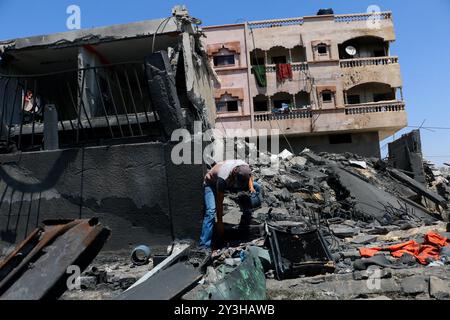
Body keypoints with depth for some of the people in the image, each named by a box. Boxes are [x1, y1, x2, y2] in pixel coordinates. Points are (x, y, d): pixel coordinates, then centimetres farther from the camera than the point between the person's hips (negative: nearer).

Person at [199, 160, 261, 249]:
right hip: (211, 184, -6)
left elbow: (249, 176, 0)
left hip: (230, 182, 6)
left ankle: (245, 219, 9)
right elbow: (219, 202, -32)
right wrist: (220, 222, -25)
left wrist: (251, 187, -21)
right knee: (211, 211, -29)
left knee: (256, 187, -3)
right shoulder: (223, 178, -43)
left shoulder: (245, 167, -28)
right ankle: (204, 247, -25)